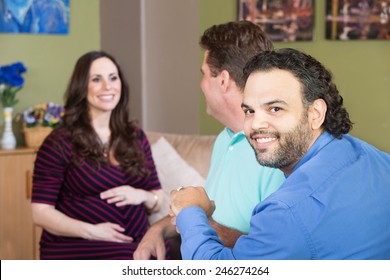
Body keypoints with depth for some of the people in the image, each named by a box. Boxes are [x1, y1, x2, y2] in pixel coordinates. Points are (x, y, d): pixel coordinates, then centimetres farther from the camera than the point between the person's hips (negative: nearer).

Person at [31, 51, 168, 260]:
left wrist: (141, 196, -7)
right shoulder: (59, 142, -3)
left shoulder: (136, 137, 11)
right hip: (76, 254, -4)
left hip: (136, 250, 4)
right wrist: (90, 231, -19)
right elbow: (41, 212, -6)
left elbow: (158, 201, 16)